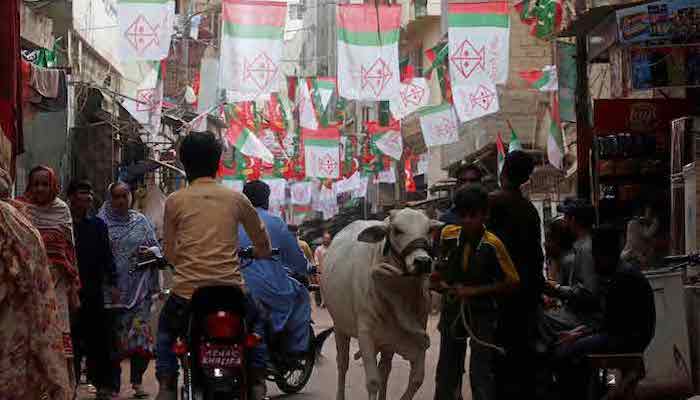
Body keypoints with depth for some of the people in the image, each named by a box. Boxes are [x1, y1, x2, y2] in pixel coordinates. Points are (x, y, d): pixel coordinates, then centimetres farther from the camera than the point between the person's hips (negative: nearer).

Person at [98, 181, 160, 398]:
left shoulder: (140, 221, 10)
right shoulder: (102, 222, 3)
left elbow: (156, 247, 16)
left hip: (138, 286, 1)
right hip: (111, 288, -1)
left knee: (140, 330, -7)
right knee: (113, 335, 1)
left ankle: (137, 381, 4)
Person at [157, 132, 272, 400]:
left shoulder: (174, 201, 2)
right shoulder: (236, 199, 5)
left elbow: (170, 254, 7)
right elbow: (263, 244, 15)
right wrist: (257, 254, 38)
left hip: (187, 288, -1)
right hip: (230, 286, 1)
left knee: (165, 330, 28)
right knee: (254, 320, 31)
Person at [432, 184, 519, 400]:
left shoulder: (493, 245, -19)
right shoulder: (448, 235, -8)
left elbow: (512, 282, -13)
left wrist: (475, 291, -17)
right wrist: (444, 281, 4)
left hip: (482, 312, -4)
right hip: (452, 309, 4)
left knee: (481, 373, -5)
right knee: (446, 372, 14)